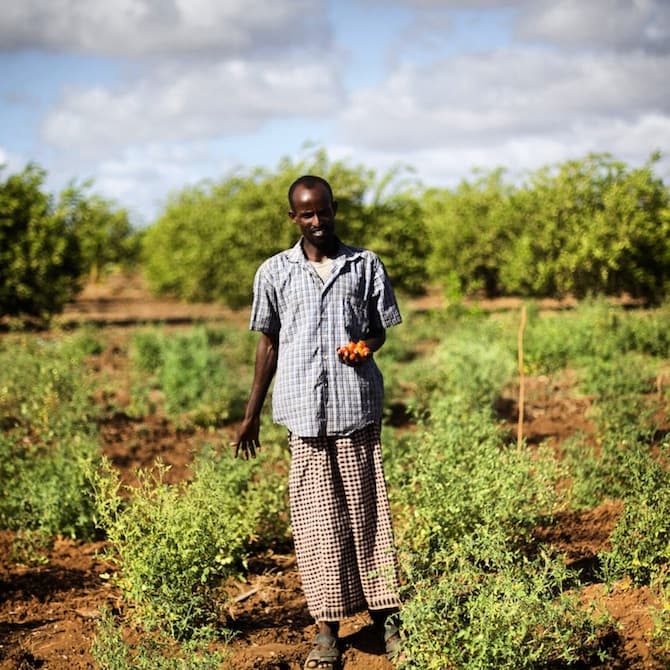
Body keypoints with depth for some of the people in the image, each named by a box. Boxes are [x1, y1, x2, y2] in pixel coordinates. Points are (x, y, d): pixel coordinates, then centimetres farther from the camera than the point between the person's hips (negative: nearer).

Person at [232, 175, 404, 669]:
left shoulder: (366, 266, 7)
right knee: (317, 517, 1)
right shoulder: (275, 272, 7)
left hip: (357, 404, 0)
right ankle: (327, 629, 7)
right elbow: (268, 343, 13)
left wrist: (366, 346, -10)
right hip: (305, 407, 0)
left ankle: (386, 617, 12)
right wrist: (252, 414, 13)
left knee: (366, 509, 3)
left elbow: (380, 328, 14)